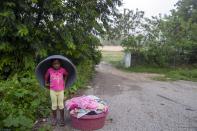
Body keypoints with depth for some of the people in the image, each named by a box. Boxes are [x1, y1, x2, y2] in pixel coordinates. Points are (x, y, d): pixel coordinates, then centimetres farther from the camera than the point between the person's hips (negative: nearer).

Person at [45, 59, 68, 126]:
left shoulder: (62, 70, -8)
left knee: (61, 105, 9)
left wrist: (64, 81, 9)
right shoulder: (49, 70, -9)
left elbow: (66, 74, 13)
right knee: (54, 105, 11)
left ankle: (62, 119, 22)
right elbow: (46, 76, 10)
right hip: (52, 90, 0)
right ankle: (54, 118, 28)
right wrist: (46, 83, 14)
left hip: (61, 90, 0)